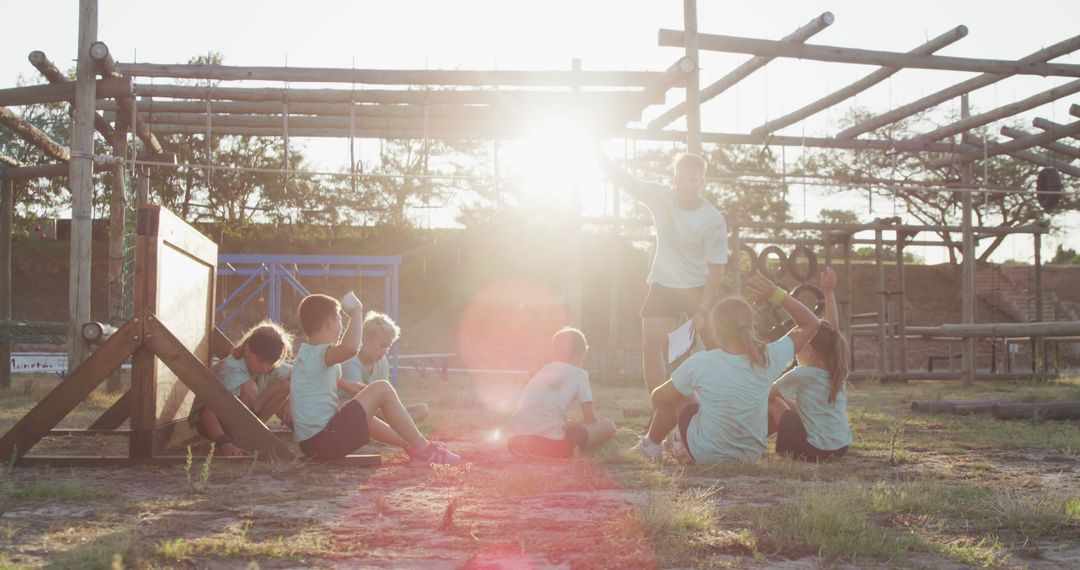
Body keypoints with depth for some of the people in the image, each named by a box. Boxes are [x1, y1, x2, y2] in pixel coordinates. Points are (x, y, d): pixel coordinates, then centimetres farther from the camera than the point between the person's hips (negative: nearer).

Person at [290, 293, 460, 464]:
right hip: (326, 440, -11)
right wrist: (356, 313, -21)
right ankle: (423, 449, -1)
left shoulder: (305, 354, 16)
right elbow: (350, 347, -37)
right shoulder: (319, 354, -14)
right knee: (382, 389, -6)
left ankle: (411, 445, 33)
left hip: (311, 444, 11)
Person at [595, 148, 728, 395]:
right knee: (652, 348, -7)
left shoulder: (714, 221, -19)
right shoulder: (661, 197, -11)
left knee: (718, 346, -6)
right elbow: (623, 180, -11)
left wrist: (703, 312, -23)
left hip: (699, 288, -2)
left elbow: (716, 271, -16)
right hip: (663, 286, 2)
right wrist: (597, 150, -25)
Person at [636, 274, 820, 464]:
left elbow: (659, 397, -8)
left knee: (676, 395, 20)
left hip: (706, 455, -3)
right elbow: (811, 323, -5)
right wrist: (775, 294, -11)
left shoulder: (700, 364, -24)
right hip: (752, 454, 3)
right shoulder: (768, 359, -18)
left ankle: (651, 443, 42)